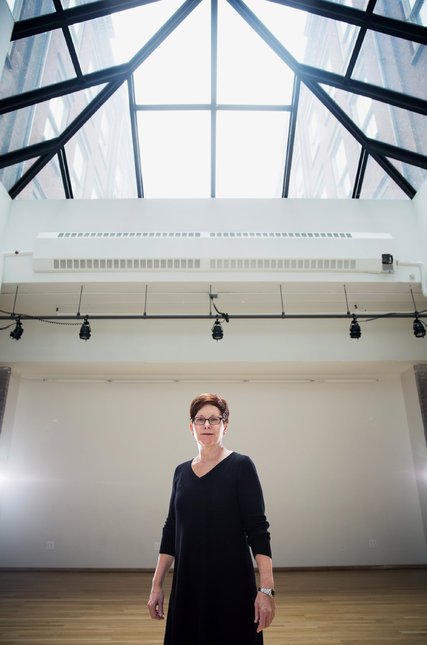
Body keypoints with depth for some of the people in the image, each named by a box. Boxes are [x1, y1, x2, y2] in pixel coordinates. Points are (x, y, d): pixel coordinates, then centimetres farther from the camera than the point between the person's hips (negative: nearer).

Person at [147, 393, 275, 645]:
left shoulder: (241, 465, -11)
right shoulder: (181, 471, 4)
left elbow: (258, 529, -13)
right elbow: (171, 531, 8)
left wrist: (266, 588, -18)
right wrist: (157, 585, 7)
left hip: (231, 583, -4)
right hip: (187, 582, 5)